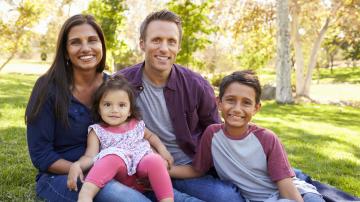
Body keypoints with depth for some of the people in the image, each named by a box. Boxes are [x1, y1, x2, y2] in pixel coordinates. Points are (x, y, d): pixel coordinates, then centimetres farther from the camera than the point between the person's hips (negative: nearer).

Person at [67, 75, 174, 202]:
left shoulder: (137, 125, 15)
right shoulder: (97, 131, 6)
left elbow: (150, 136, 33)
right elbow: (90, 157, -5)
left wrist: (162, 149, 14)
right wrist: (76, 165, -27)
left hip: (143, 164, 3)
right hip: (122, 173, -3)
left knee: (155, 160, -30)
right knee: (114, 157, -35)